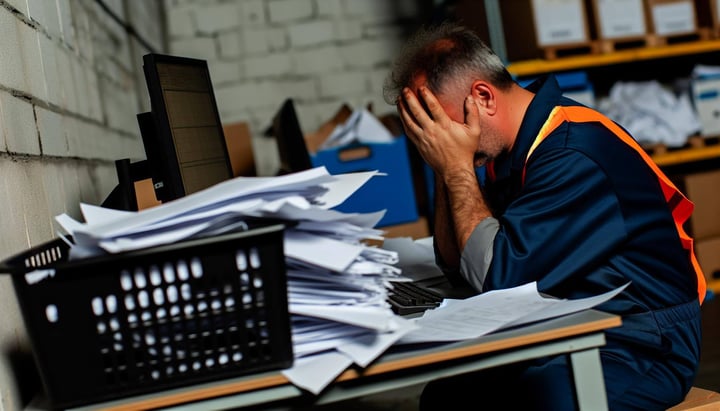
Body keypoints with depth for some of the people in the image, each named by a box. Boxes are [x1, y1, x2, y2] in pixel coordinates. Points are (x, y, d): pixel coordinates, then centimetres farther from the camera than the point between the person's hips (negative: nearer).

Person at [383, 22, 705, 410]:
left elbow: (499, 275, -21)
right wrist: (447, 169, -1)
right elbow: (456, 266, 10)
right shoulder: (510, 150, 7)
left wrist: (458, 168, -14)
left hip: (641, 346, -8)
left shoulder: (573, 155, -21)